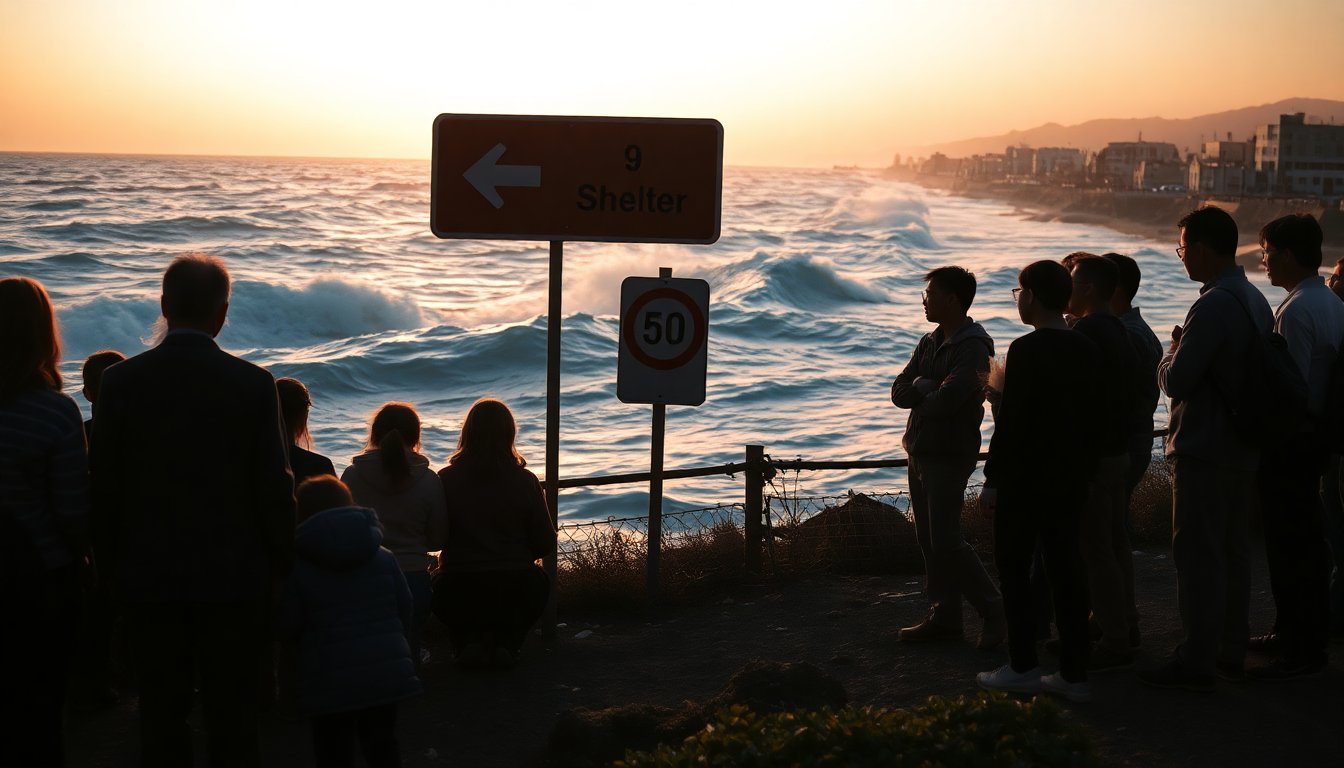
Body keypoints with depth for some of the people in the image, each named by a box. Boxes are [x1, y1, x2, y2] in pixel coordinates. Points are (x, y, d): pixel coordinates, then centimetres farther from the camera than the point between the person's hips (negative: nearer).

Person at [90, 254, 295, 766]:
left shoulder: (120, 381, -5)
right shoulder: (253, 384, -9)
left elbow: (104, 487, -1)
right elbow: (275, 487, -7)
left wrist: (113, 564, 11)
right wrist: (279, 562, 6)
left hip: (148, 576, 1)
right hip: (235, 576, -1)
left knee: (162, 712, 10)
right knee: (233, 716, 8)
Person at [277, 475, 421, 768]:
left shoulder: (299, 567, -5)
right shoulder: (384, 557, 6)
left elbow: (286, 628, -4)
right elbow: (404, 609, 7)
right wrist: (400, 649, 21)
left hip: (329, 681, -4)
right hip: (387, 672, 4)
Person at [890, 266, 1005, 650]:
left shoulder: (972, 348, -14)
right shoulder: (929, 342, 13)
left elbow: (947, 400, -26)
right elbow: (899, 393, 6)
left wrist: (920, 387, -6)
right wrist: (931, 389, -12)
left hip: (950, 456, -9)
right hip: (920, 452, 9)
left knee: (946, 541, -10)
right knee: (928, 540, 9)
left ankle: (995, 612, 1)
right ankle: (944, 617, 16)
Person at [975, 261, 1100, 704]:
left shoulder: (1026, 350, -15)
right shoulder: (1087, 350, 7)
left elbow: (1011, 422, -17)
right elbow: (1091, 414, 11)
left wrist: (993, 480, -12)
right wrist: (1083, 468, 18)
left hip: (1026, 478, -7)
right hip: (1072, 477, 7)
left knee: (1014, 570, 4)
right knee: (1065, 569, 8)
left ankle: (1023, 667, 6)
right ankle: (1074, 673, 9)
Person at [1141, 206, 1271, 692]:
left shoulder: (1213, 306, -21)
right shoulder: (1256, 301, 9)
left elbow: (1175, 381, -21)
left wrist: (1172, 353, -2)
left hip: (1204, 452, -9)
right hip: (1244, 450, 9)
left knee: (1198, 556, -4)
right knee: (1234, 551, 15)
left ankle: (1197, 661, 0)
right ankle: (1231, 650, 24)